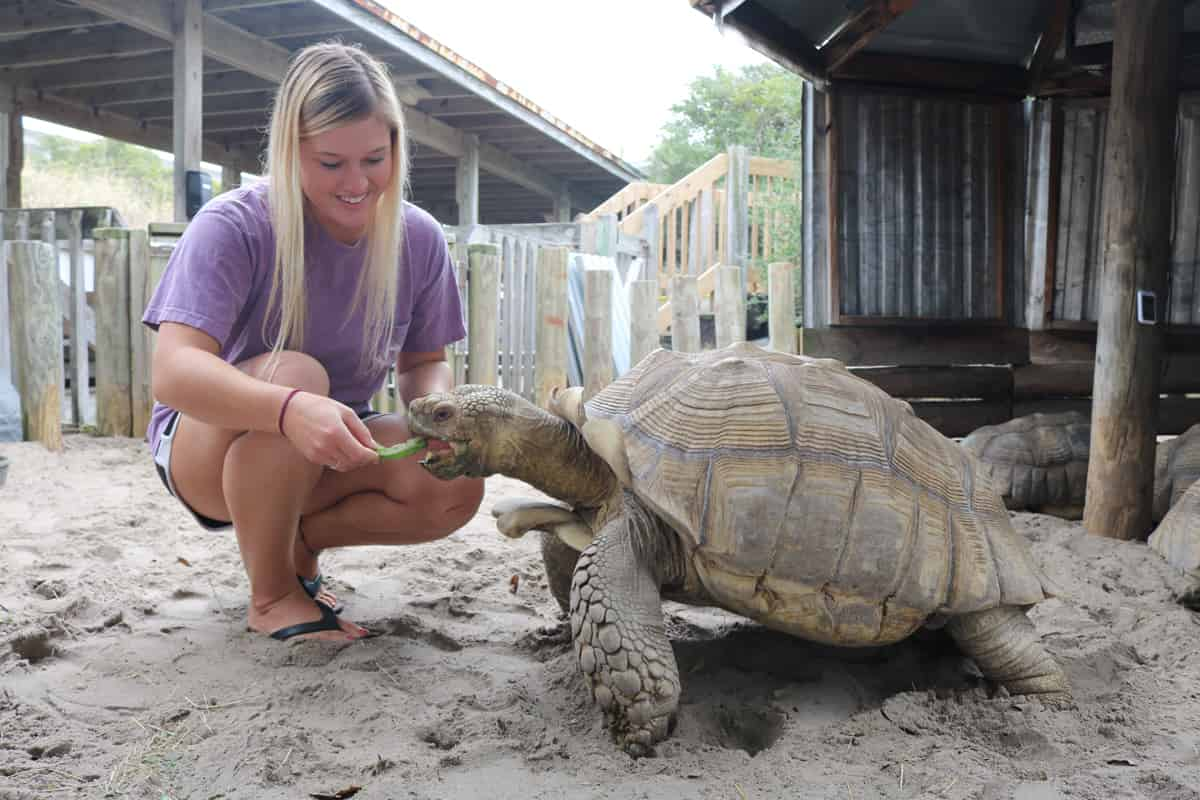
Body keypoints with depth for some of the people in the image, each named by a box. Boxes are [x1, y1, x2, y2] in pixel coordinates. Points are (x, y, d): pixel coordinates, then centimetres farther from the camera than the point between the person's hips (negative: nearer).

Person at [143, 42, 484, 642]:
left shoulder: (417, 238, -9)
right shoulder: (232, 227, -21)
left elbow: (423, 363, 2)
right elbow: (172, 371, -33)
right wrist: (291, 409, -53)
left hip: (330, 453, 4)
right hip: (207, 447, -3)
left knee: (457, 487, -24)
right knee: (295, 374, -37)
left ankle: (299, 540, 3)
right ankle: (271, 592, -16)